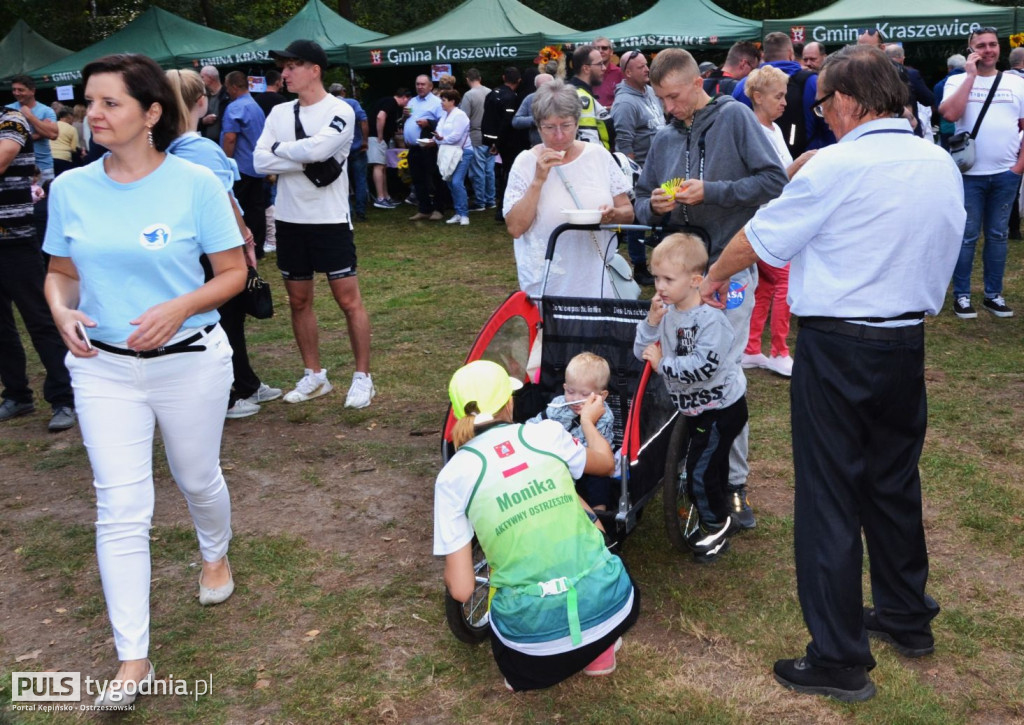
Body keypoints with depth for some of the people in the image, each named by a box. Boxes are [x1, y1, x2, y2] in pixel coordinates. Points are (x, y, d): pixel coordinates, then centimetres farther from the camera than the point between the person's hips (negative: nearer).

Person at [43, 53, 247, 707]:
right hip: (104, 367, 2)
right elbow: (61, 272, 10)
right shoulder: (70, 188, -1)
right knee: (121, 507, 0)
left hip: (191, 362, -2)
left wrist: (179, 309, -23)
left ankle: (216, 554, 53)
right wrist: (63, 312, -12)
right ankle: (133, 660, 9)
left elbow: (234, 273, -7)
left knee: (198, 478, 18)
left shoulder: (196, 183, -11)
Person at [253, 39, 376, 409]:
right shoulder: (279, 113, 7)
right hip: (290, 221, 6)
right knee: (299, 300, 11)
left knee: (349, 300, -2)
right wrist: (307, 161, -15)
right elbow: (260, 161, -5)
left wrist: (281, 149, -9)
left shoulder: (339, 111, -8)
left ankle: (362, 377, 10)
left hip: (330, 220, -6)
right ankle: (314, 375, 24)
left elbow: (318, 148, -26)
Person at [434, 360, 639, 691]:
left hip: (536, 637, 0)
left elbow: (461, 589, -5)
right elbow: (605, 464, 22)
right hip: (612, 607, 0)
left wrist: (454, 569, 18)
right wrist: (588, 421, 41)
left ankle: (527, 669, 15)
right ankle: (601, 649, 29)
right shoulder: (547, 432, -1)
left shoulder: (452, 476, -5)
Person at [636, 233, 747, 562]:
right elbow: (642, 353, -2)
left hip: (722, 408, -8)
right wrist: (652, 321, -18)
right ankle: (719, 518, 41)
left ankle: (717, 525, 17)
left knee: (699, 472, -6)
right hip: (695, 408, 8)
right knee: (712, 463, 23)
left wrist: (662, 363, -27)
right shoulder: (666, 312, -3)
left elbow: (704, 365, -37)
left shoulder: (709, 317, -27)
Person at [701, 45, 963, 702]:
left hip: (837, 348, -7)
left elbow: (759, 239, -5)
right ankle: (907, 617, 37)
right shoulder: (943, 165, 6)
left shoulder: (838, 167, -15)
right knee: (895, 482, 21)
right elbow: (941, 254, 15)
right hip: (908, 341, 7)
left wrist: (716, 276, 14)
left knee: (829, 499, 0)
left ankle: (840, 661, 8)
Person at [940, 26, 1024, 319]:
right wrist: (971, 75, -13)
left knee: (998, 235, 10)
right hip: (970, 173, -3)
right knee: (967, 236, 2)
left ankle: (993, 295, 19)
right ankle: (961, 296, 10)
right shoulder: (958, 81, 1)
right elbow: (950, 114, -18)